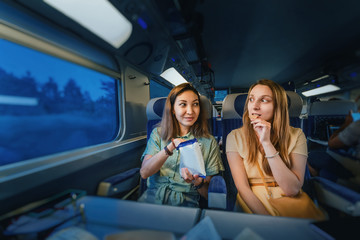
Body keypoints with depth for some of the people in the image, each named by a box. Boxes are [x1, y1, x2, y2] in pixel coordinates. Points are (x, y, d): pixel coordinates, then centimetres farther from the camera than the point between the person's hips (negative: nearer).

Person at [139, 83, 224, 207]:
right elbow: (144, 172, -8)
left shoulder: (209, 142, -1)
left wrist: (198, 183, -23)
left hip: (185, 202, -1)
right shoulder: (158, 133, 3)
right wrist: (170, 147, -23)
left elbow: (209, 194, 2)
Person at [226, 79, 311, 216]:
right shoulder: (235, 137, -4)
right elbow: (242, 187, -9)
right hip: (251, 204, -1)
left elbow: (292, 190, -12)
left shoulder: (295, 135, -3)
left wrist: (266, 143, -19)